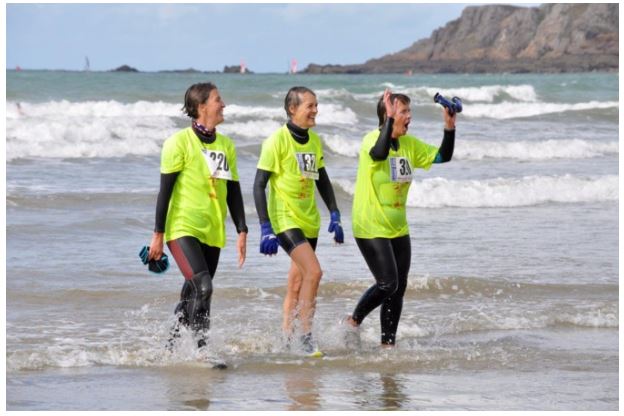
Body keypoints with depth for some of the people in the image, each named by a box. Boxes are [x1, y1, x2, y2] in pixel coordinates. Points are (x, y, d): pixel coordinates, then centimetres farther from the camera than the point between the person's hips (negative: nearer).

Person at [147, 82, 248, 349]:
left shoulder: (226, 145, 11)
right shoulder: (180, 142, -7)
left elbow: (233, 192, 15)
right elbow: (165, 190, -7)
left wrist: (242, 232, 8)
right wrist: (158, 235, -8)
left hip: (212, 232, 6)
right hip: (182, 228, -6)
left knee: (194, 293, 9)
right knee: (202, 288, -21)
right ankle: (202, 349, -17)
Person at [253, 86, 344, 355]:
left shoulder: (314, 141, 9)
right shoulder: (277, 141, -12)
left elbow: (322, 181, 21)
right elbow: (259, 185, -13)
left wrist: (335, 216, 13)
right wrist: (266, 228, -18)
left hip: (309, 221, 7)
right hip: (285, 219, -7)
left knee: (297, 284, 10)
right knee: (313, 271, -19)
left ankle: (286, 339, 17)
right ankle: (306, 337, -13)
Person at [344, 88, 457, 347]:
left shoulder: (410, 144, 7)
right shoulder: (371, 140, -15)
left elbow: (442, 156, 7)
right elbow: (379, 153, -38)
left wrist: (449, 127, -7)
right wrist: (391, 119, -42)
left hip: (398, 228, 7)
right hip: (371, 228, -7)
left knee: (399, 287, 6)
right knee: (387, 284, -14)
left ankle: (388, 343, 15)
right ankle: (354, 321, 9)